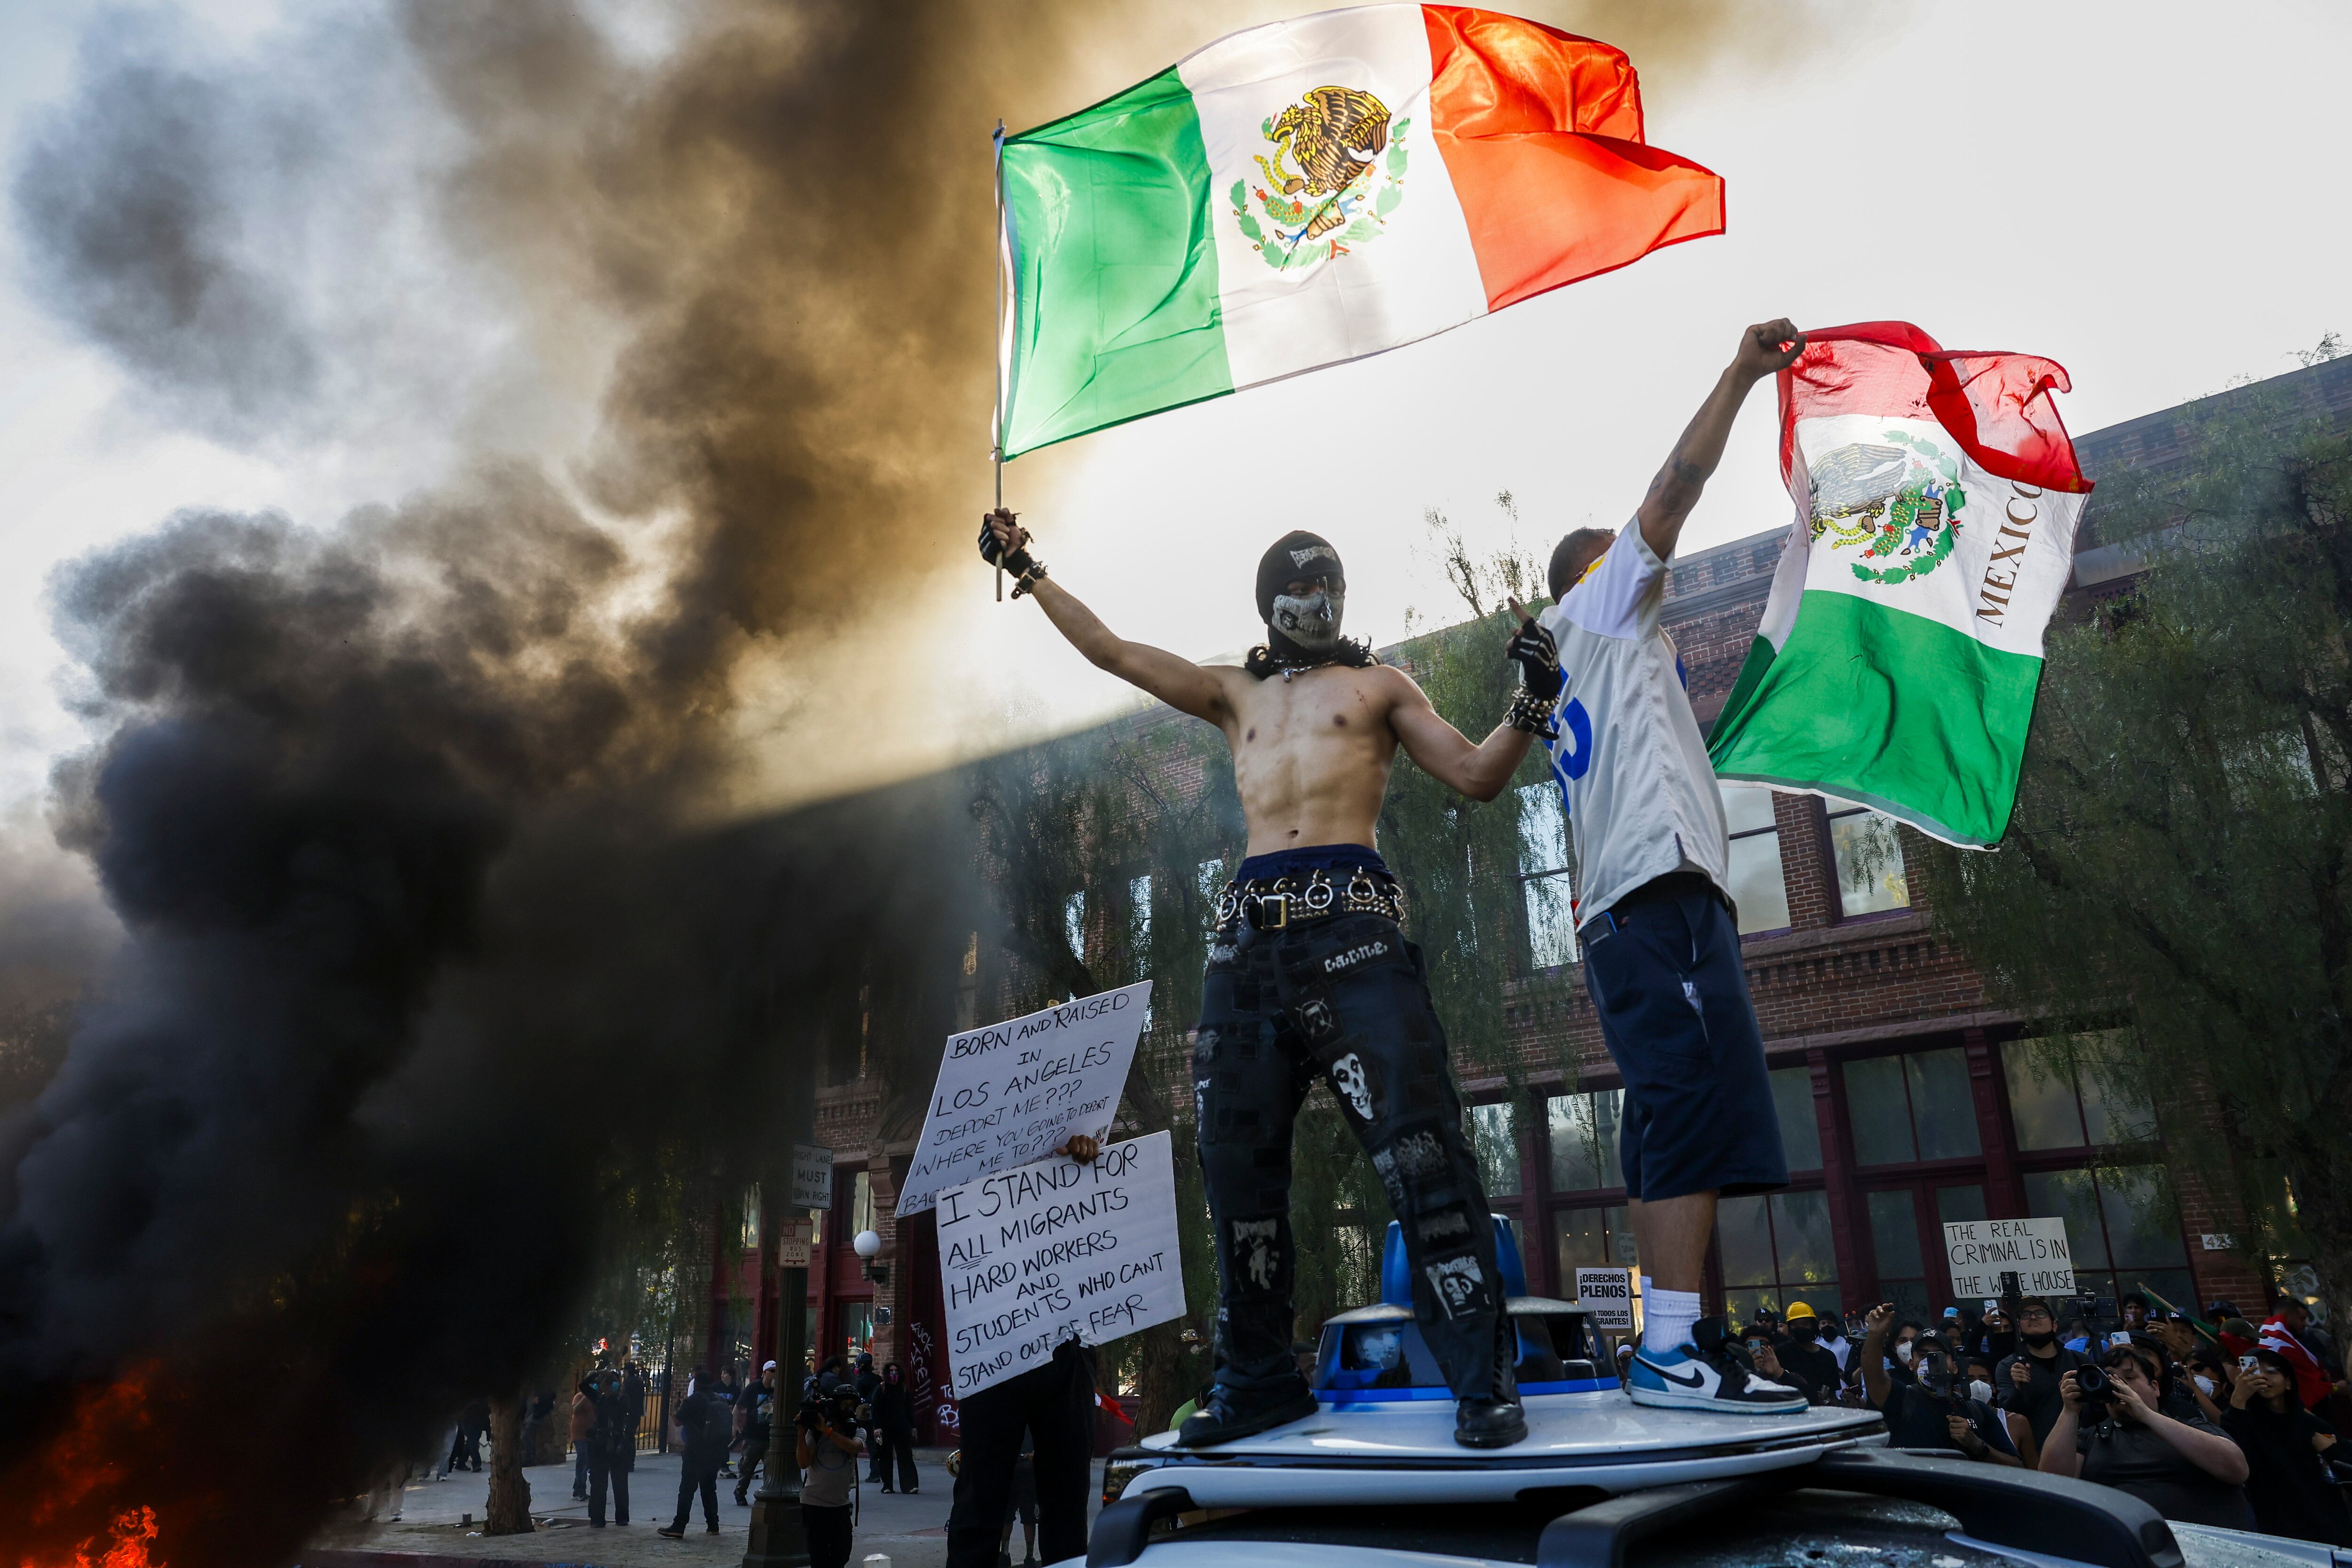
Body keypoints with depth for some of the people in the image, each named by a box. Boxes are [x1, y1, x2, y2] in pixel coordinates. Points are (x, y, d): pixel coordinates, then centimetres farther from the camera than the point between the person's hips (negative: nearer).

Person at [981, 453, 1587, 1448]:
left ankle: (1483, 1376, -5)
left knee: (1417, 1143, -12)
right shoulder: (1235, 694, 25)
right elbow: (1110, 651, 23)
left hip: (1351, 918, -3)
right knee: (1238, 1159, 3)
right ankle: (1257, 1380, 15)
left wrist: (1531, 704, -5)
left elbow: (1476, 777, 11)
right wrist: (1028, 573, 24)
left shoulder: (1377, 685, 18)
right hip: (1250, 927, 4)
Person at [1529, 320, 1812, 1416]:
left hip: (1617, 909, 10)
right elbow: (1676, 486, 3)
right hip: (1662, 886, -10)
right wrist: (1742, 373, 9)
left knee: (1672, 1124, 4)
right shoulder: (1595, 607, 12)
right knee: (1701, 1101, -17)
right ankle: (1676, 1348, -22)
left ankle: (1672, 1345, 2)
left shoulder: (1580, 675, 33)